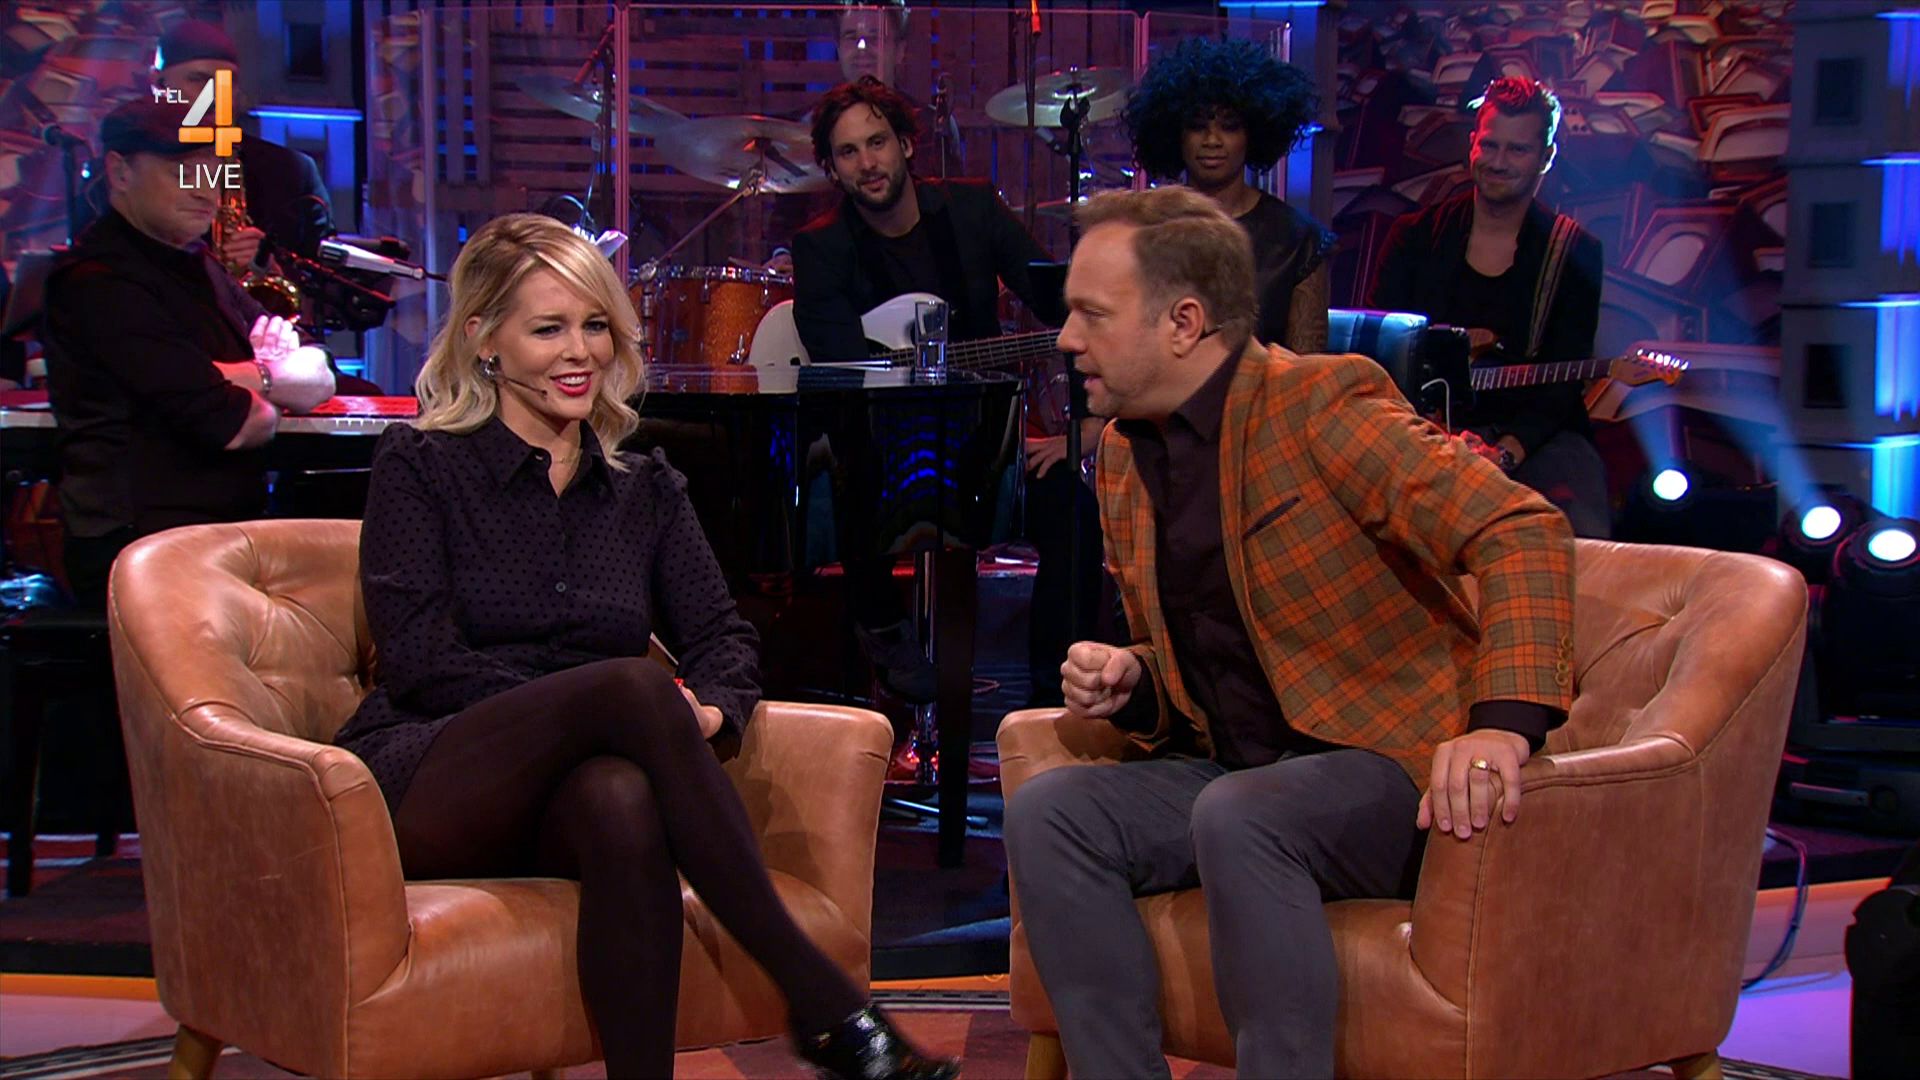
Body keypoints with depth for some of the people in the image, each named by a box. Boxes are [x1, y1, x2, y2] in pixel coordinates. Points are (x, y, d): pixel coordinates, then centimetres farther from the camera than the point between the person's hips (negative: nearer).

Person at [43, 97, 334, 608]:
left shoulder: (193, 266, 19)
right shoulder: (98, 281, -11)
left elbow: (317, 376, 13)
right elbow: (227, 422, -18)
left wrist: (235, 377, -6)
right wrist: (263, 400, 4)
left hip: (227, 530, 9)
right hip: (139, 549, -9)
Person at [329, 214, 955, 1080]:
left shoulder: (644, 489, 19)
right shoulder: (420, 465, 6)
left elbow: (723, 637, 10)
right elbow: (422, 663, -6)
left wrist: (710, 713, -16)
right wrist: (652, 709, -16)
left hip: (569, 797, 3)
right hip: (425, 793, -3)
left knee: (623, 800, -37)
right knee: (635, 683, -33)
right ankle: (821, 1001, -36)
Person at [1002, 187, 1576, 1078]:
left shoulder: (1320, 404, -11)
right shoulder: (1123, 453, 12)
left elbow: (1524, 533, -21)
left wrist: (1504, 726, -36)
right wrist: (1127, 680, 0)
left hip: (1390, 771, -7)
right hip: (1226, 776, 7)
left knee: (1237, 817, -35)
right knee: (1045, 812, -16)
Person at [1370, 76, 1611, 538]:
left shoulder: (1574, 252, 6)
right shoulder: (1415, 236, 11)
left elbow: (1562, 383, -3)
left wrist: (1506, 451, -21)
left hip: (1535, 435, 0)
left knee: (1586, 539, -31)